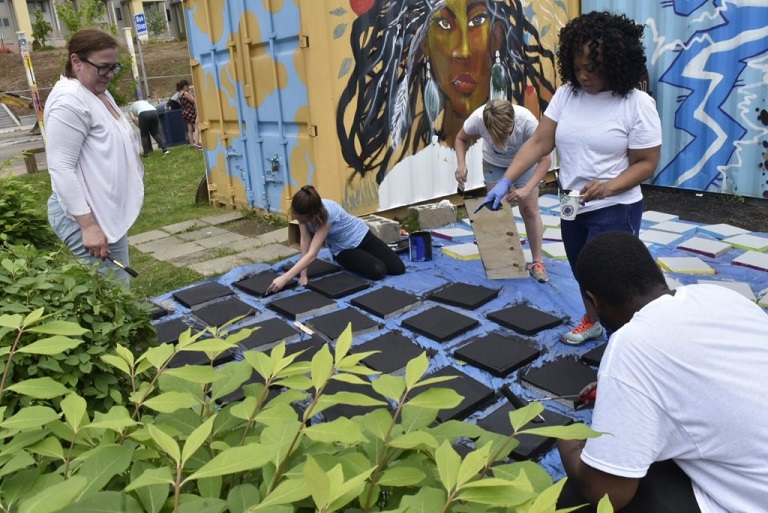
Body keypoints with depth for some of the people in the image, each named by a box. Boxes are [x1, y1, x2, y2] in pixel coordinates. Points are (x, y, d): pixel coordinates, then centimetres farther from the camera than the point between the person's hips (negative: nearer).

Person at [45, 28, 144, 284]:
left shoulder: (99, 92, 13)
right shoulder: (69, 101, -18)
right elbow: (61, 169, -22)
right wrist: (88, 225, -26)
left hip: (107, 212, 10)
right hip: (86, 216, -10)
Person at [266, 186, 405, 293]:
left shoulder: (326, 214, -39)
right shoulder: (303, 210, -24)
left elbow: (312, 254, -44)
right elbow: (305, 240, -17)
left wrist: (285, 278, -51)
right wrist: (303, 274, -24)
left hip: (360, 236, -2)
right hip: (343, 250, 3)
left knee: (398, 268, -5)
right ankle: (347, 263, 11)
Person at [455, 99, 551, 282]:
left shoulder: (527, 121, -40)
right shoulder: (477, 118, -35)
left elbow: (545, 159, -32)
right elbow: (461, 139, -13)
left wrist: (526, 189, -45)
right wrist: (461, 164, -32)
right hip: (494, 164, 1)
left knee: (529, 209, -5)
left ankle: (537, 262, 6)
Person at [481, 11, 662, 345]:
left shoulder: (637, 104, -13)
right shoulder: (566, 94, -2)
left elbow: (646, 163, -11)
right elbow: (539, 143, -5)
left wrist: (607, 187, -28)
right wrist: (506, 180, -16)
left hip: (614, 209, -5)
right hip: (571, 207, 5)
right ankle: (591, 322, 47)